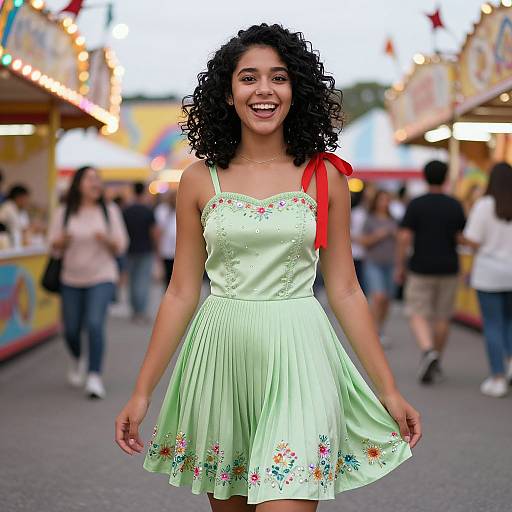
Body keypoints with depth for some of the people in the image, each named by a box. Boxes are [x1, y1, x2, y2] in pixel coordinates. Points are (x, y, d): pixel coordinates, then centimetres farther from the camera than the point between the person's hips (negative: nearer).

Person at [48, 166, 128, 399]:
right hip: (71, 278, 2)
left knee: (94, 323, -19)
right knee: (71, 329, 7)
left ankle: (94, 376, -15)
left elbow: (120, 246, 3)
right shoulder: (64, 213, 4)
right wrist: (62, 240, -19)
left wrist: (106, 239, -18)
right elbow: (53, 245, 4)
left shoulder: (110, 211, 3)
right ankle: (77, 361, 39)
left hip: (102, 277, -2)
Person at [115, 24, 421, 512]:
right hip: (219, 356, 2)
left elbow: (345, 292, 5)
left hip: (296, 357, -1)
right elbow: (181, 293, 6)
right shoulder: (199, 180, 3)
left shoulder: (325, 176, 1)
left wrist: (389, 389, 4)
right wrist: (142, 391, 4)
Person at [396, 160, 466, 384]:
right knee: (442, 316, 12)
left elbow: (404, 237, -12)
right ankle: (436, 364, 19)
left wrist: (399, 267, -3)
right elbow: (462, 238, -1)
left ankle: (428, 350, -22)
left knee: (418, 314, 3)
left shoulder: (415, 204, -6)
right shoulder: (455, 206, 0)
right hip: (449, 269, 2)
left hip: (421, 268, -2)